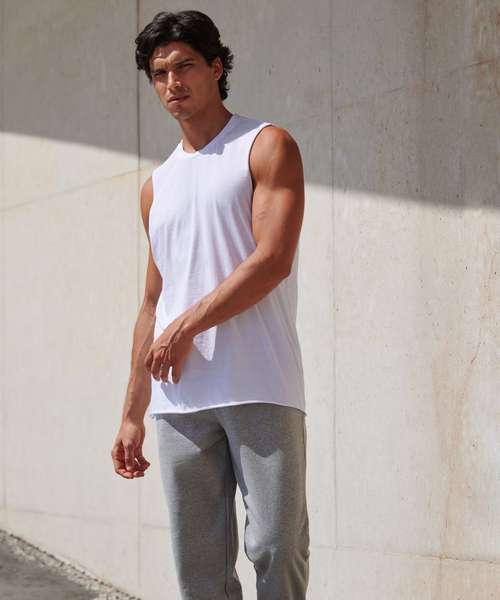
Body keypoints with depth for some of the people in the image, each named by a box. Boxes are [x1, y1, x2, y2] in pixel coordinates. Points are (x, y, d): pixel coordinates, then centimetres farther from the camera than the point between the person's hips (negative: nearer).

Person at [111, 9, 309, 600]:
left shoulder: (266, 146, 6)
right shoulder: (156, 186, 22)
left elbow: (273, 259, -8)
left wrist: (185, 328, -8)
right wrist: (132, 413, 16)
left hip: (259, 389, -5)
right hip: (180, 399, 5)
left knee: (277, 547, -9)